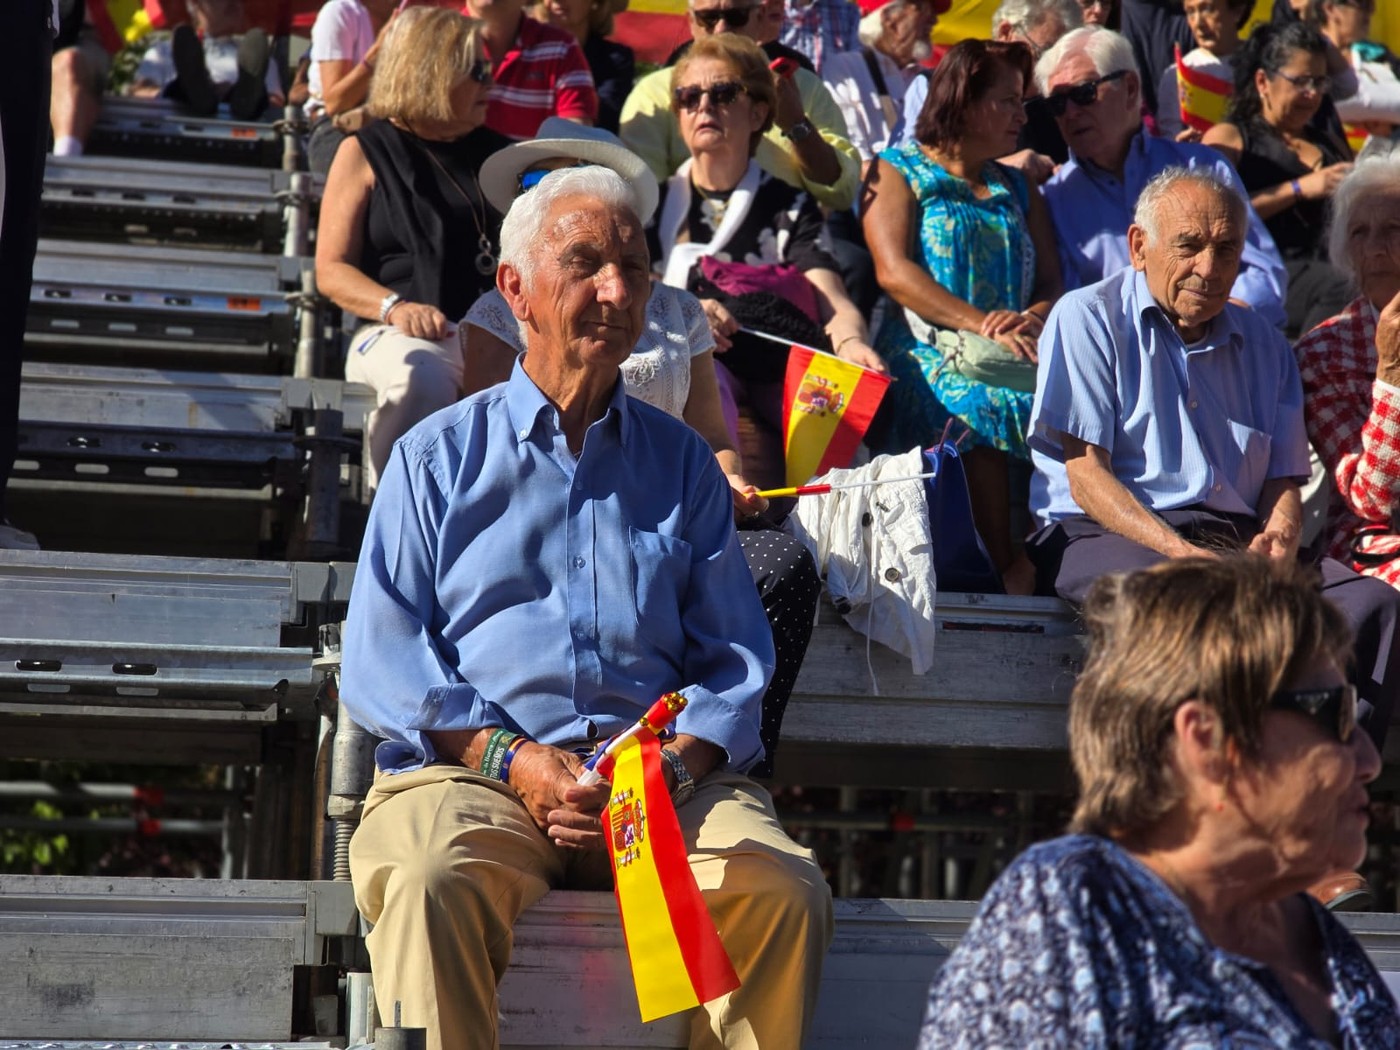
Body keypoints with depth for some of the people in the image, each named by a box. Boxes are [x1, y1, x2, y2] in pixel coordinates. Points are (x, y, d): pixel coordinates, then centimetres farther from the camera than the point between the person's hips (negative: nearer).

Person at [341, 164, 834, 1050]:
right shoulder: (437, 455, 15)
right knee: (431, 885, -36)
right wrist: (512, 759, -10)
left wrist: (680, 764, -7)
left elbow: (734, 659, 15)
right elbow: (381, 662, 5)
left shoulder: (682, 463, 21)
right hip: (474, 768, -2)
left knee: (789, 892, -27)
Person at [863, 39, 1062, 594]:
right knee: (976, 407, -36)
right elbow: (894, 272, -5)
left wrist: (1031, 319, -11)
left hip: (1013, 355, 4)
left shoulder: (1018, 190, 25)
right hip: (928, 355, -4)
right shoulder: (896, 173, 10)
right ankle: (1007, 570, -27)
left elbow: (1052, 282, 15)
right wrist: (981, 324, -16)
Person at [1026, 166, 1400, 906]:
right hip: (1103, 537, -5)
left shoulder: (1262, 345, 22)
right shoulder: (1087, 319, 5)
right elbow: (1085, 474, -5)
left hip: (1236, 542, 5)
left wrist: (1279, 539, -8)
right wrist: (1183, 554, -18)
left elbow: (1285, 477, 18)